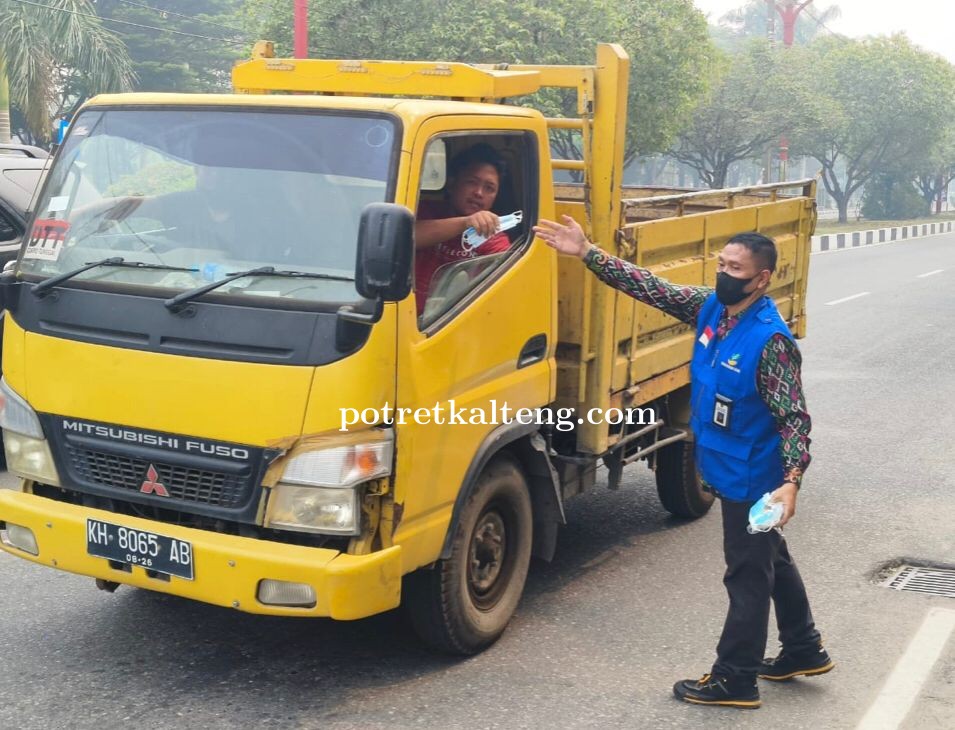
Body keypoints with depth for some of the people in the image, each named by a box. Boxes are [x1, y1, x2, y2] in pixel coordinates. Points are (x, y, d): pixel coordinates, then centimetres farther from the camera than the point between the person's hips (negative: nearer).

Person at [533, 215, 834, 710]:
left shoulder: (770, 339, -25)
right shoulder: (711, 308, -1)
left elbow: (794, 417, -23)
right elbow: (651, 288, -1)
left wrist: (791, 480, -34)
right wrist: (587, 253, -7)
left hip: (752, 478, -9)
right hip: (730, 470, 9)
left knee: (747, 575, 4)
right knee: (772, 561, 22)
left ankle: (734, 679, 16)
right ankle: (804, 650, 40)